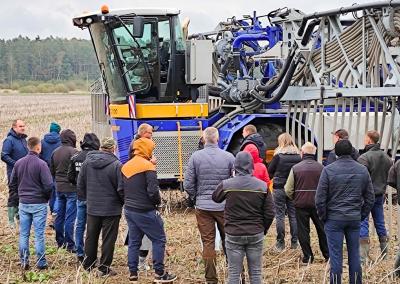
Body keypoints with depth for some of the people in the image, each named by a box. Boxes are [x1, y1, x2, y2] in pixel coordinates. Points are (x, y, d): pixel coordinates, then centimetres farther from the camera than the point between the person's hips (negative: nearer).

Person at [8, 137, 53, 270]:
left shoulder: (18, 163, 3)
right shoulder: (41, 164, -14)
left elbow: (12, 183, 9)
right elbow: (48, 185, -16)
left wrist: (15, 200, 17)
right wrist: (46, 198, 3)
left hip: (23, 204, 5)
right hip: (39, 204, -4)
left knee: (23, 234, 10)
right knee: (39, 234, 2)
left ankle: (24, 262, 13)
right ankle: (41, 263, 6)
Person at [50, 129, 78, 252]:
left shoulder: (55, 152, 7)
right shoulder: (73, 152, -15)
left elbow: (52, 171, 14)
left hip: (59, 188, 7)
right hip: (71, 188, -7)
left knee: (59, 216, 13)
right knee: (70, 217, -3)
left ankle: (60, 241, 21)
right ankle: (69, 245, -1)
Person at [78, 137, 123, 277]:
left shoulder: (87, 162, 0)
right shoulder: (116, 165, -16)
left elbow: (80, 185, 7)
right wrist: (122, 202, 6)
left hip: (92, 207, 5)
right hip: (111, 208, -5)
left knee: (91, 237, 18)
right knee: (108, 239, 5)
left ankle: (88, 265, 29)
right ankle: (104, 268, 8)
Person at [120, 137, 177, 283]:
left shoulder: (125, 167, 8)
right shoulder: (147, 166, -14)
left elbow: (121, 189, 10)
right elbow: (153, 190, -19)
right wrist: (158, 201, -1)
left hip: (129, 210, 7)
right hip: (145, 211, -7)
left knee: (134, 242, 12)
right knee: (159, 239, 2)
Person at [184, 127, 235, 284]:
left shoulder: (195, 157, -6)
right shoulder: (229, 157, -6)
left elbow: (188, 184, -5)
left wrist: (195, 199, 12)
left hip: (203, 206, 0)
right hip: (225, 206, 0)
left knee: (208, 243, 5)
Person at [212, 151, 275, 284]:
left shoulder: (226, 185, -9)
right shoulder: (262, 186, -5)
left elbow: (215, 198, 12)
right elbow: (270, 213, -2)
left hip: (233, 234, -1)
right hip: (256, 234, 1)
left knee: (234, 273, 5)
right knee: (256, 272, 10)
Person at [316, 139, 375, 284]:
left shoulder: (328, 170, -9)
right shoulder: (362, 170, 3)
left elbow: (320, 199, -8)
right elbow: (370, 198, 7)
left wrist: (323, 217, 4)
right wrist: (362, 215, 14)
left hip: (334, 219, -3)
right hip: (355, 218, 3)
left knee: (336, 256, 2)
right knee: (354, 254, 11)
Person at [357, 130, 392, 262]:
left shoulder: (364, 158, -16)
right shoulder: (386, 157, 8)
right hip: (380, 195, 7)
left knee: (363, 223, -4)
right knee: (380, 223, 14)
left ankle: (363, 255, -9)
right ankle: (385, 253, 20)